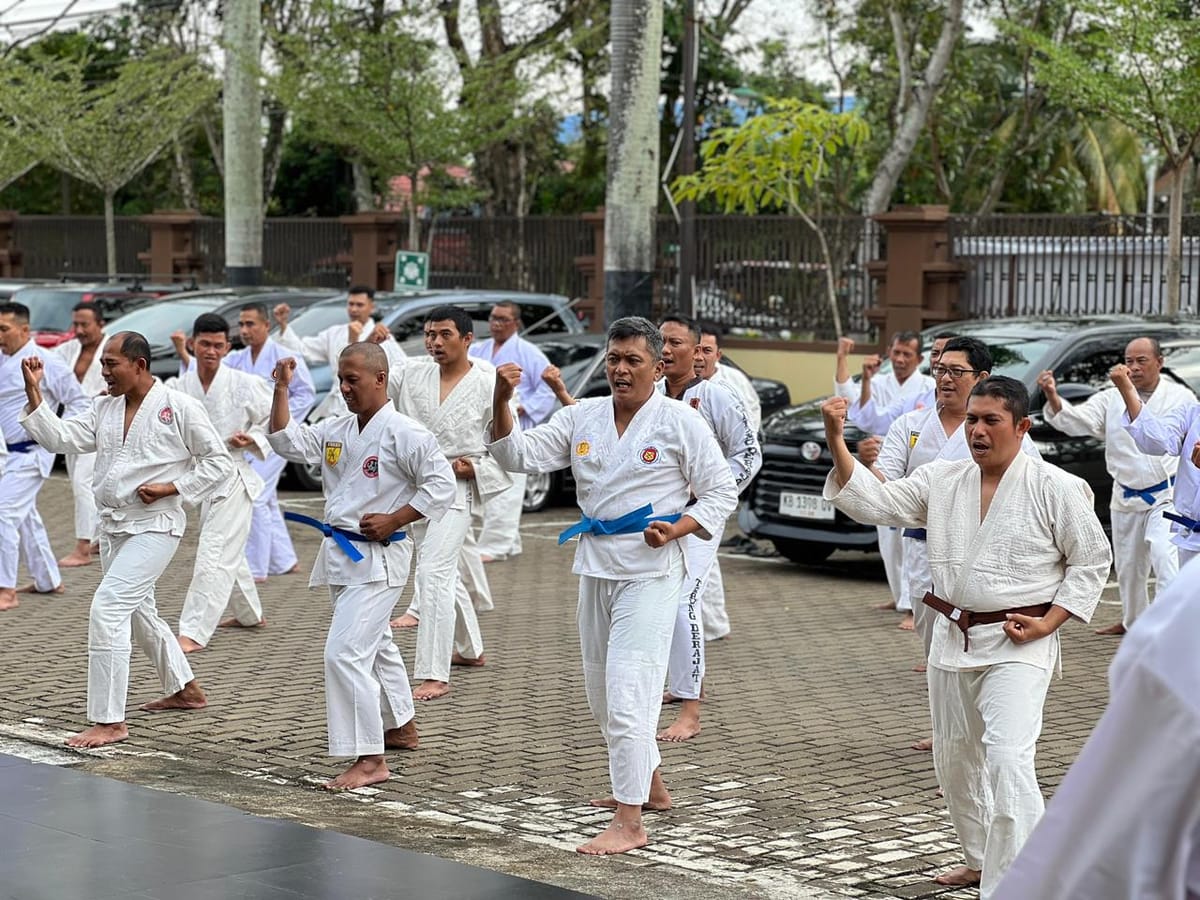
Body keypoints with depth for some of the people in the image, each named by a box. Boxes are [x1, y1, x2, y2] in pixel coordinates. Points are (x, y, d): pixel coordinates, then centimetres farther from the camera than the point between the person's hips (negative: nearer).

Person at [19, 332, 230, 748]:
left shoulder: (178, 408, -11)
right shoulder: (105, 409, 8)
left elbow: (220, 462, -8)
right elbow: (60, 438, 0)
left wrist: (171, 488, -16)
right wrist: (33, 392, -9)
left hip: (155, 525, -8)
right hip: (114, 526, 8)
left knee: (108, 607, -19)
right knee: (137, 612, 22)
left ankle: (109, 720, -14)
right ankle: (184, 689, 43)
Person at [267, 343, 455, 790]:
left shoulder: (404, 433, -14)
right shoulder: (337, 430, 9)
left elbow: (441, 485, -15)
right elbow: (286, 440, 6)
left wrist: (394, 520, -19)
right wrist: (281, 389, -3)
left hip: (379, 556, -9)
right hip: (341, 552, 9)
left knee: (345, 652, -17)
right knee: (374, 644, 24)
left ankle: (370, 761, -12)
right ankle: (400, 728, 43)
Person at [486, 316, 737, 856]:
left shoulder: (680, 422, -7)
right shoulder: (582, 418, 7)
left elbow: (721, 492, -3)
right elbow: (520, 455, -1)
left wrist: (675, 529, -17)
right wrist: (502, 403, -17)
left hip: (650, 573, -7)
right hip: (595, 568, 7)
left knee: (627, 695, -13)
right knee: (601, 693, 17)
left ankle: (629, 823, -8)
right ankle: (650, 786, 37)